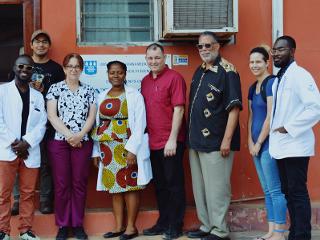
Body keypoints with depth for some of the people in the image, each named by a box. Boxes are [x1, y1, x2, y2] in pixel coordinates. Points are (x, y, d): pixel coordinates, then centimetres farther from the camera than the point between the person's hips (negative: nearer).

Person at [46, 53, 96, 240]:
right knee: (61, 184, 2)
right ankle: (63, 225, 12)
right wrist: (69, 135, -12)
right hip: (59, 142, -1)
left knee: (80, 183, 4)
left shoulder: (89, 90, 10)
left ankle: (78, 224, 14)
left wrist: (79, 135, -11)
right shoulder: (55, 88, 4)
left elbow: (92, 116, 4)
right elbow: (52, 116, -4)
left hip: (83, 142, 1)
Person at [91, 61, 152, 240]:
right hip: (108, 149, 5)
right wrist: (96, 151, 9)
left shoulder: (134, 95, -2)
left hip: (127, 148, -5)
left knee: (130, 186, -1)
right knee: (114, 186, 8)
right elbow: (97, 125, 12)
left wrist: (132, 149, -17)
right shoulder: (102, 97, 12)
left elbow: (139, 125, -9)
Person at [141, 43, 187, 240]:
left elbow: (178, 109, -14)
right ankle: (163, 223, 26)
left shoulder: (174, 78, -9)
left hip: (171, 142, -6)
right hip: (153, 142, 7)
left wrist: (172, 139, -18)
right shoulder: (145, 81, 11)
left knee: (174, 184, 3)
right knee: (160, 185, 15)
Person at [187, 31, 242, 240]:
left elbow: (234, 108, -16)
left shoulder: (227, 71, -11)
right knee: (199, 188, 15)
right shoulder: (199, 71, 14)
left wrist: (227, 140, -20)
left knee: (216, 188, -1)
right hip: (196, 140, 8)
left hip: (216, 142, -8)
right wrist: (192, 136, 15)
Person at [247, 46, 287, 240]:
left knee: (275, 190, -4)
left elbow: (271, 116, -16)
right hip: (257, 145, 9)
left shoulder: (271, 82, -11)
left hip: (268, 143, -9)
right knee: (267, 191, 12)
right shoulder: (253, 87, 15)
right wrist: (250, 142, 5)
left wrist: (259, 143, -11)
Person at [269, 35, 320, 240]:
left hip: (295, 146, -9)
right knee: (288, 192, 13)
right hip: (281, 145, 9)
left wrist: (290, 129, -19)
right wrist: (276, 136, 6)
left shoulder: (299, 75, -12)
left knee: (298, 193, -3)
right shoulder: (278, 79, 14)